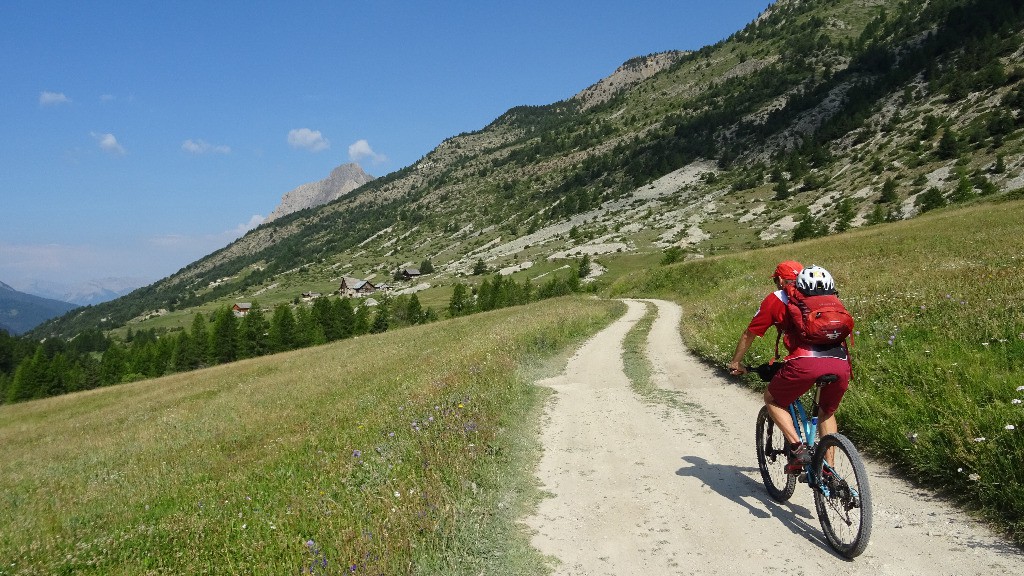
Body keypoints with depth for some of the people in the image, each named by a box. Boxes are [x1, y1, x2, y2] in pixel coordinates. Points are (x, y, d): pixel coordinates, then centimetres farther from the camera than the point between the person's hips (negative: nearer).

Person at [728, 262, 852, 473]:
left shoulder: (776, 299, 19)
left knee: (772, 400, 22)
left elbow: (749, 335, 25)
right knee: (827, 413, 30)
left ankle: (797, 448, 6)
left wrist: (735, 363, 40)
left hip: (805, 362, -4)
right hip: (841, 364, 4)